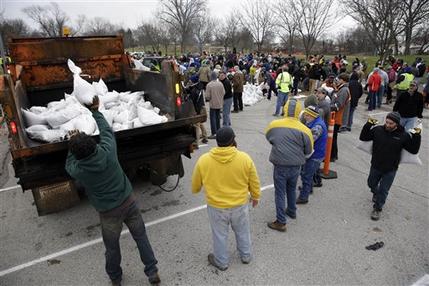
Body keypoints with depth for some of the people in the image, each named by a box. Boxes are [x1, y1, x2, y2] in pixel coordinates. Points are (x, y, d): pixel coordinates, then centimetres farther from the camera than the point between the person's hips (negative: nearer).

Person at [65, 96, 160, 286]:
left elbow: (69, 164, 7)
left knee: (112, 247, 21)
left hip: (108, 212, -2)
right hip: (128, 201, 2)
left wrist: (73, 142, 12)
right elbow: (106, 130, 2)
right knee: (141, 237, 18)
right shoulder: (107, 151, -19)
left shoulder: (77, 171, -20)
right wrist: (95, 111, 15)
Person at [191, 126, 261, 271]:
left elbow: (195, 186, -2)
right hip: (240, 205, 1)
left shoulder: (203, 160, -17)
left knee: (220, 235, 20)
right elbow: (254, 182, -4)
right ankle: (246, 256, 46)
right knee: (242, 232, 25)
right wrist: (255, 196, 14)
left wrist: (195, 191, 20)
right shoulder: (244, 158, -17)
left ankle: (221, 262, 40)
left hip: (216, 207, -1)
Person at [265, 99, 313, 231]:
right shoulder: (304, 129, -11)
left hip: (280, 166, -2)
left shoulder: (274, 125, -9)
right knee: (291, 189, 25)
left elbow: (268, 137, 11)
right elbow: (309, 151, -2)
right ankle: (292, 211, 44)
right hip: (296, 166, 2)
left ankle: (281, 222, 12)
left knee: (280, 193, 8)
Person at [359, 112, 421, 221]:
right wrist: (368, 124, -14)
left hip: (390, 170, -2)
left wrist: (417, 135, -18)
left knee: (383, 190, 5)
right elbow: (363, 137, -5)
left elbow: (414, 150, -9)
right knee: (371, 184, 25)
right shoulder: (377, 130, -11)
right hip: (375, 166, 2)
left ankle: (377, 208, 23)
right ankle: (376, 193, 57)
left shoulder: (404, 136, -13)